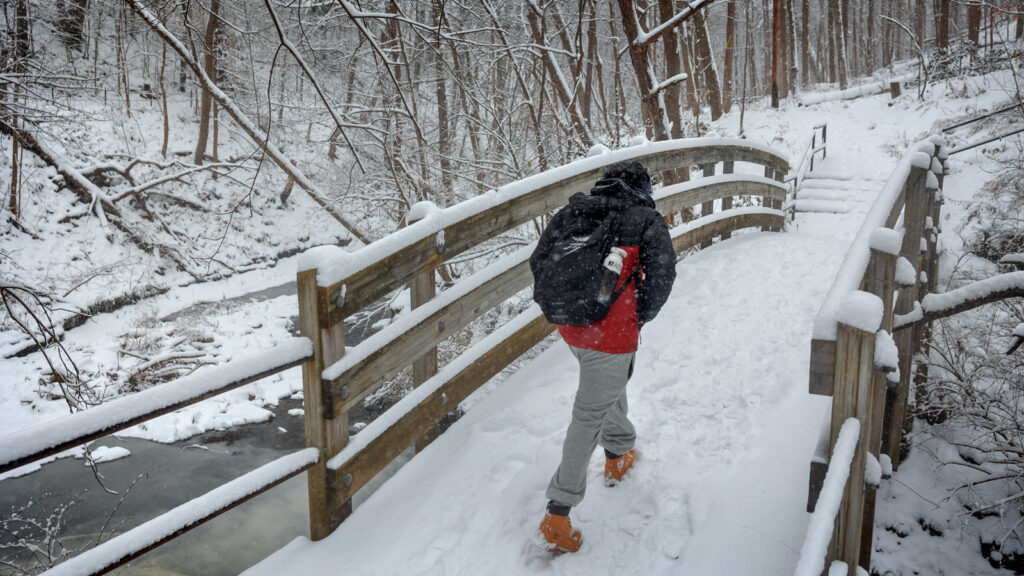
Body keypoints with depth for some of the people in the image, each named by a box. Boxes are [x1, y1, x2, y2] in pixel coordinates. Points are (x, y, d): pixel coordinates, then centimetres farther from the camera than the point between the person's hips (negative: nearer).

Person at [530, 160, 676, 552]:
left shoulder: (572, 211, 8)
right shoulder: (646, 220, -3)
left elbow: (538, 261, 6)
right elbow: (662, 274, -9)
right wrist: (641, 316, 6)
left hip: (570, 327, 6)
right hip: (613, 332, -6)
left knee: (610, 384, 31)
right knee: (590, 415, 1)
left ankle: (619, 454, 50)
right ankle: (558, 513, 5)